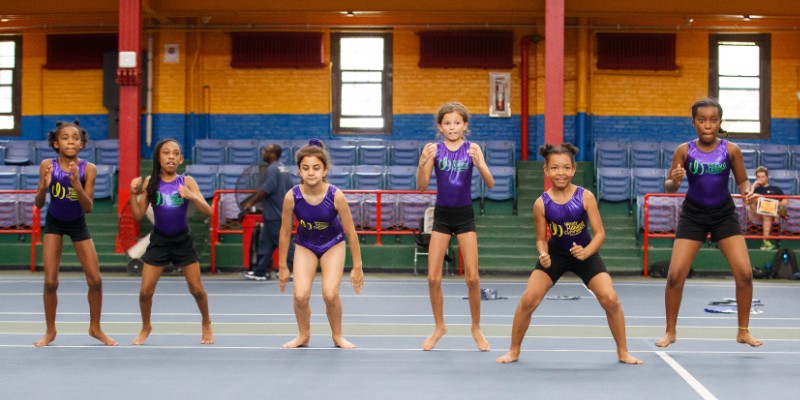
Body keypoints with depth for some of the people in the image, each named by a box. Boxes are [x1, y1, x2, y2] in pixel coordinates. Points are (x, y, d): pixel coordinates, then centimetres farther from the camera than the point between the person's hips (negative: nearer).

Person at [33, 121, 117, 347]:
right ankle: (50, 331, 14)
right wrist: (44, 186, -32)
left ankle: (95, 328, 18)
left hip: (78, 224, 1)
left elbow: (88, 208, -20)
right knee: (50, 281, -3)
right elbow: (38, 204, -13)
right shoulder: (47, 165, -17)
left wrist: (77, 185, -35)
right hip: (53, 223, 0)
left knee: (95, 280, -1)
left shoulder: (88, 169, -18)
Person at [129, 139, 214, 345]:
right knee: (145, 291, 0)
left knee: (197, 289, 4)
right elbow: (138, 215, -3)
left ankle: (206, 324, 30)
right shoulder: (150, 182, -4)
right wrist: (133, 193, -17)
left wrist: (191, 196, -29)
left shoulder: (186, 181, -7)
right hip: (159, 240, 1)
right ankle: (146, 327, 26)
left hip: (183, 241, -1)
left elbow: (208, 211, -13)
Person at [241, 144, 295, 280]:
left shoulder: (272, 170, -16)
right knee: (265, 241, 13)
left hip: (274, 215, -10)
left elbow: (265, 190, -21)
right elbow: (290, 189, 18)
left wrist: (251, 203, -9)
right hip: (281, 212, 10)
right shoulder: (282, 169, 13)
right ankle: (260, 272, 17)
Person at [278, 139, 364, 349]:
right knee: (301, 295, -14)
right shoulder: (292, 197, -26)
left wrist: (357, 267, -10)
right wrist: (282, 266, -3)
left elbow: (351, 233, -16)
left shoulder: (336, 196, -29)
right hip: (305, 245, 1)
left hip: (333, 244, -1)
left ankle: (337, 336, 14)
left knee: (330, 294, -15)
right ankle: (303, 336, 15)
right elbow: (285, 233, -11)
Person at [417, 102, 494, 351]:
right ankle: (439, 327, 19)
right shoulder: (434, 150, -3)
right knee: (433, 277, 0)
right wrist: (423, 162, -26)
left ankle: (476, 328, 16)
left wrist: (479, 164, -30)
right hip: (441, 216, 1)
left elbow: (490, 184, -11)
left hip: (465, 215, -1)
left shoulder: (472, 149, -4)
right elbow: (422, 186, -8)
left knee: (472, 277, -2)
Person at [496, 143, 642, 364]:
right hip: (555, 255, 0)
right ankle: (514, 351, 9)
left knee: (610, 299, -12)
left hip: (585, 253, 0)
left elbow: (600, 233, -18)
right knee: (528, 300, -11)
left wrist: (586, 252, -36)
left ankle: (623, 352, 9)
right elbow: (541, 239, -8)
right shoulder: (541, 203, -18)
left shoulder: (585, 197, -20)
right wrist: (543, 255, -30)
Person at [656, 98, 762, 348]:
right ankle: (670, 331, 11)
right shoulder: (684, 151, -9)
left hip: (724, 214, 1)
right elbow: (668, 187, -5)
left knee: (744, 273, -7)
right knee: (675, 275, -8)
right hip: (693, 215, -1)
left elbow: (742, 180, 5)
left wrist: (747, 192, -17)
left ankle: (743, 331, 12)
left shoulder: (731, 150, -7)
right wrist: (674, 181, -27)